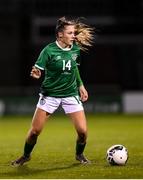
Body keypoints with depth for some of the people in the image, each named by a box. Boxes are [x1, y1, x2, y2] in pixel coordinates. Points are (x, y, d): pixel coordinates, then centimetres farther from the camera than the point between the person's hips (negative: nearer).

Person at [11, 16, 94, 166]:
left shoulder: (75, 48, -1)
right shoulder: (49, 50, -15)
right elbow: (37, 70, -13)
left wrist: (80, 85, 17)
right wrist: (35, 74, -35)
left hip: (71, 94, 3)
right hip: (50, 95, -3)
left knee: (82, 131, -8)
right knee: (35, 131, -3)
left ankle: (79, 154, 22)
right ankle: (26, 155, 24)